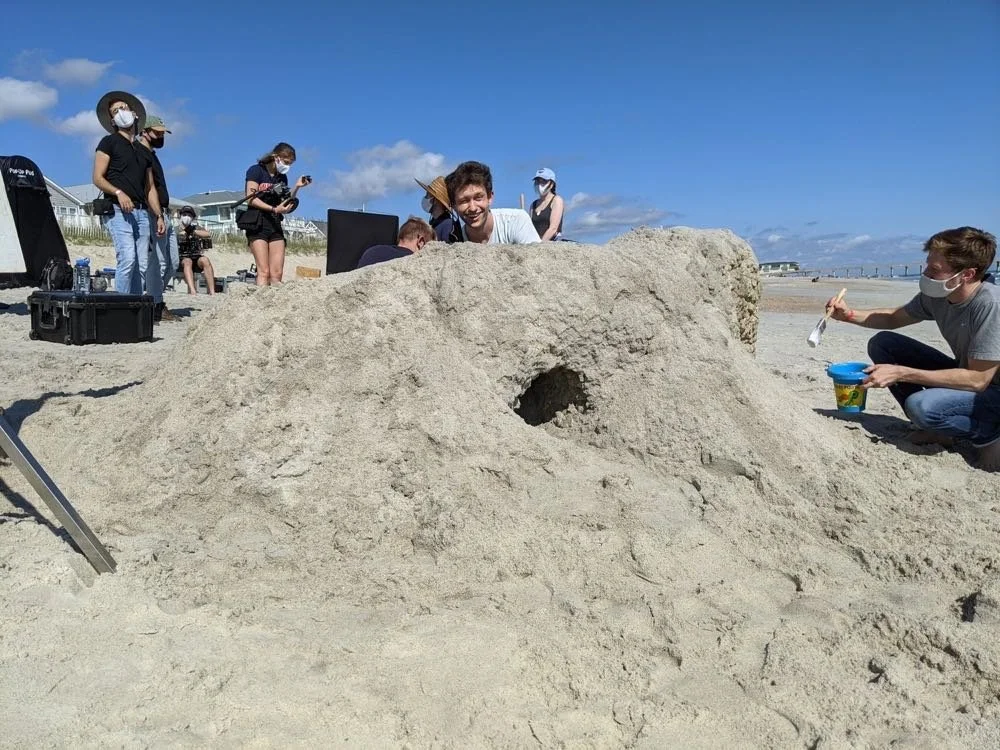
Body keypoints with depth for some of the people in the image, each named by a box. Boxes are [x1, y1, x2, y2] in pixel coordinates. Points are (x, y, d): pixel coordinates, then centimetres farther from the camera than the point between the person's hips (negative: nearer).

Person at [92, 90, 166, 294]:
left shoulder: (144, 151, 24)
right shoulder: (109, 142, 7)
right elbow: (97, 178, -1)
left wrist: (159, 216, 13)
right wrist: (118, 192, -18)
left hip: (141, 212, 6)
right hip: (118, 210, -6)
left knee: (141, 265, -1)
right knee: (127, 259, -20)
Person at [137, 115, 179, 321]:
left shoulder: (152, 155, 22)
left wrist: (164, 215, 19)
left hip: (164, 215, 10)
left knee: (172, 262, 12)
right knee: (158, 263, -9)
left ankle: (155, 299, 22)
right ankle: (156, 307, -4)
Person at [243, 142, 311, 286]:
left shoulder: (282, 177, 16)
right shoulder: (256, 171, -1)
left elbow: (286, 204, 17)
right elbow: (251, 199, -11)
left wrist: (297, 187, 4)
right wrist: (274, 209, -21)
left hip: (275, 226, 6)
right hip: (257, 225, -6)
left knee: (277, 275, -4)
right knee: (264, 272, -15)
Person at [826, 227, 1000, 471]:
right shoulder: (936, 295, -9)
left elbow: (977, 380, -31)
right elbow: (894, 318, 9)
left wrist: (900, 373, -32)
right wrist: (849, 314, -10)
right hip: (967, 372, 8)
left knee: (921, 405, -36)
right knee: (881, 343, -4)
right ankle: (936, 428, 4)